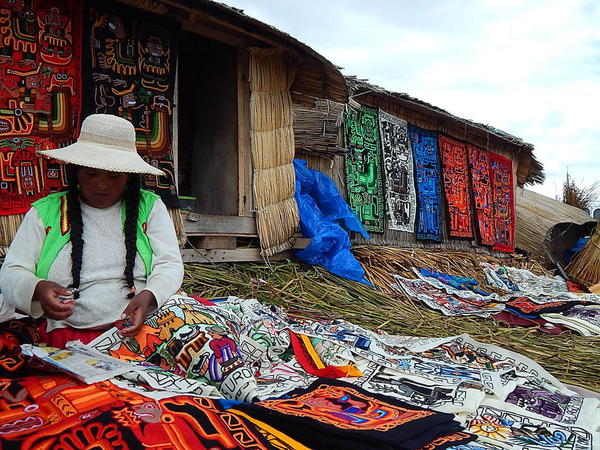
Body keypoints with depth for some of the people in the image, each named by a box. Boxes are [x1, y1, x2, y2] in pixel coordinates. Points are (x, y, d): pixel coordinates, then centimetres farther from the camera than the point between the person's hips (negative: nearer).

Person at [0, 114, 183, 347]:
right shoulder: (45, 212, 13)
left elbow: (169, 265, 7)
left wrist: (148, 297, -16)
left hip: (143, 326, 1)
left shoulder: (150, 207, 13)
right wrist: (38, 289, -14)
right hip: (70, 332, -1)